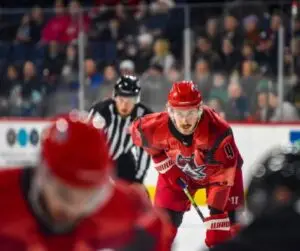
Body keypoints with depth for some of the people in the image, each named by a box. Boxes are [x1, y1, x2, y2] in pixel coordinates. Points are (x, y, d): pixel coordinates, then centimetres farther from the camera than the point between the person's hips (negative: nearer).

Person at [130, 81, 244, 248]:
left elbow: (223, 173, -34)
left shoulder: (217, 130, -41)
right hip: (178, 170, 2)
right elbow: (138, 129, -6)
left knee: (231, 220, -7)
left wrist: (216, 209, -33)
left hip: (218, 167, -2)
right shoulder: (157, 127, -32)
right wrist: (164, 163, -6)